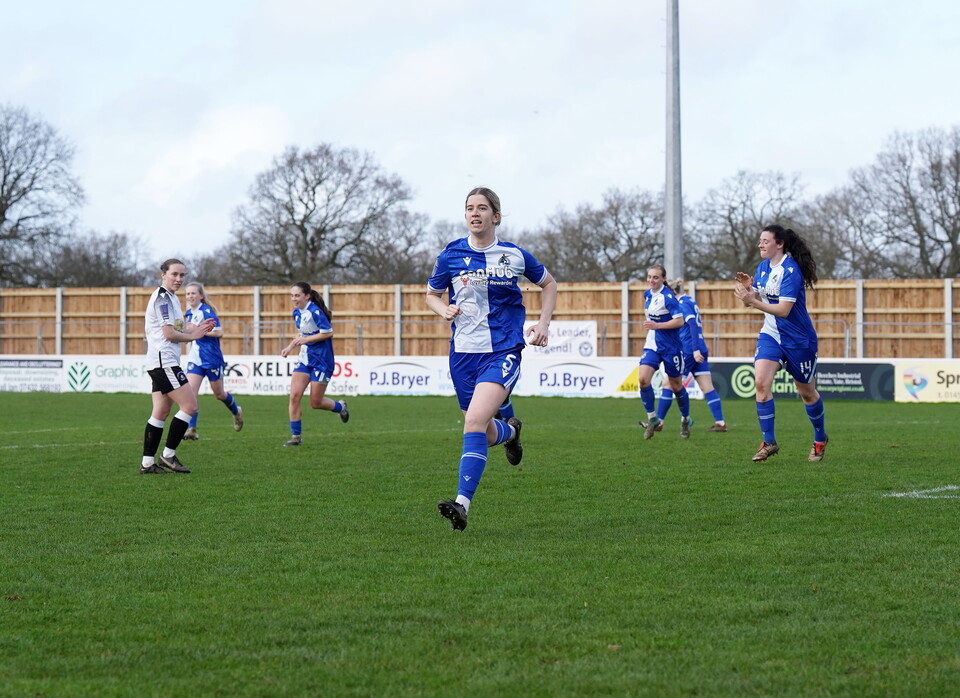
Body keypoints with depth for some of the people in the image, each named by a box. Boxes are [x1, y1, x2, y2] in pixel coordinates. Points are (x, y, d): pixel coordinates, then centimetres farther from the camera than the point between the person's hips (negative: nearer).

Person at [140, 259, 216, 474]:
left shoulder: (171, 298, 20)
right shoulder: (162, 298, -12)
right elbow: (169, 333, -16)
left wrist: (195, 329, 8)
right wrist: (193, 335, -3)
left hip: (162, 363, 10)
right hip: (163, 360, -10)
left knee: (160, 413, 9)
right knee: (190, 405, -10)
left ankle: (147, 463, 9)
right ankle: (168, 455, -6)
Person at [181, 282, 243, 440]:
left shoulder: (207, 311, -15)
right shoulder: (189, 313, 7)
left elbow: (219, 332, -21)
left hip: (212, 359, -5)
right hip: (195, 360, 5)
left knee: (219, 394, 12)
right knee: (190, 393, -13)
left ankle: (236, 412, 43)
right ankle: (191, 429, -15)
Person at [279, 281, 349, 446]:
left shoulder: (315, 312, -18)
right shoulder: (297, 313, 7)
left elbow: (328, 333, -20)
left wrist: (305, 340, -19)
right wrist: (290, 346, 5)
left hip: (321, 361, -7)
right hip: (305, 359, 7)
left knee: (316, 403, 1)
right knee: (294, 396, -8)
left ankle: (340, 407, 33)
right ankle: (296, 436, 0)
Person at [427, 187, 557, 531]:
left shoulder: (515, 256, 0)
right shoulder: (451, 255, 1)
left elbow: (548, 284, 18)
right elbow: (431, 295, 15)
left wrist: (543, 323, 6)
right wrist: (444, 310, -7)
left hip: (503, 351, -3)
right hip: (464, 351, 3)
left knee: (475, 422, -23)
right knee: (485, 433, 11)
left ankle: (463, 504, -26)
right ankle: (509, 431, 50)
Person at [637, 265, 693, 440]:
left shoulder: (668, 297, -16)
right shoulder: (648, 294, 7)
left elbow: (680, 321, -22)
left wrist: (657, 325, -27)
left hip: (670, 346, -6)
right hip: (652, 345, 6)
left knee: (676, 385, 7)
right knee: (643, 379, -14)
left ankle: (686, 420, 27)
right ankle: (652, 418, -3)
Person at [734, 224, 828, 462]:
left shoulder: (791, 271, -21)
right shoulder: (763, 266, 3)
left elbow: (784, 310, -27)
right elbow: (758, 297, 9)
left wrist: (754, 302, -35)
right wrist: (748, 286, -11)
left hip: (798, 340, -6)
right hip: (770, 335, 6)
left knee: (807, 393, 9)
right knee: (761, 382, -16)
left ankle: (820, 440, 32)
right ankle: (769, 442, -11)